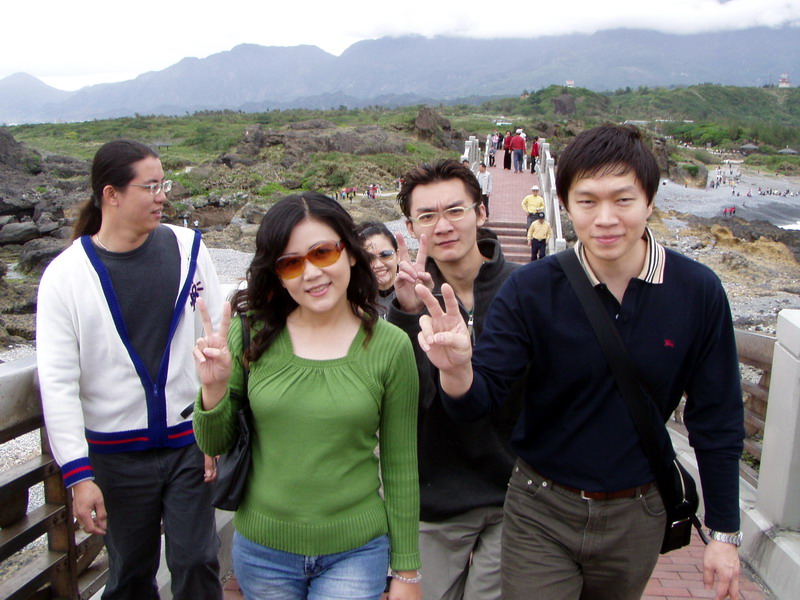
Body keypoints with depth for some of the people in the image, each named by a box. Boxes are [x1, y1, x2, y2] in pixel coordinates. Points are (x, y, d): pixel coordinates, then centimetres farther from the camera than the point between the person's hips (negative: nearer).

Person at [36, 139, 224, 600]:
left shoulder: (188, 247, -3)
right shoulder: (66, 274, -8)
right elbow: (57, 383, -9)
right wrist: (78, 475, -12)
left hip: (190, 441, 1)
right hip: (117, 454, 0)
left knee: (196, 562, 6)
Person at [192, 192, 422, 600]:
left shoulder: (390, 346, -11)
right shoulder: (252, 333, -8)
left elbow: (400, 468, -4)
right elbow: (214, 445, -1)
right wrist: (214, 387, -20)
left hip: (355, 554, -2)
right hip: (262, 550, 2)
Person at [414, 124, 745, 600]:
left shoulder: (698, 292, -12)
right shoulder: (530, 290, -15)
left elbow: (716, 419, -2)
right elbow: (482, 399, -16)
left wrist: (725, 532, 2)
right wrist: (457, 370, -40)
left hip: (636, 516, 2)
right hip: (541, 511, -2)